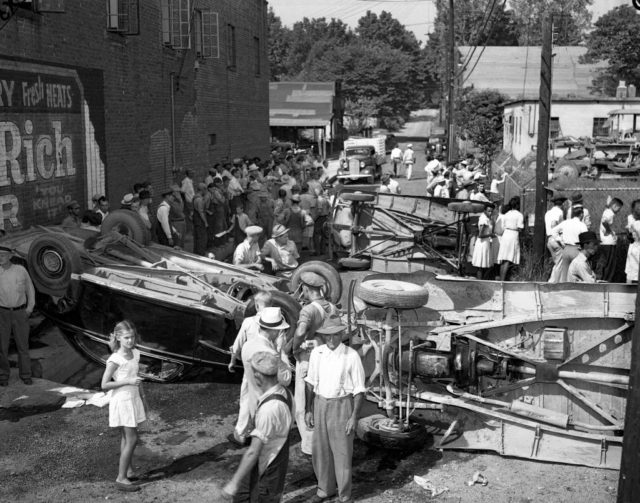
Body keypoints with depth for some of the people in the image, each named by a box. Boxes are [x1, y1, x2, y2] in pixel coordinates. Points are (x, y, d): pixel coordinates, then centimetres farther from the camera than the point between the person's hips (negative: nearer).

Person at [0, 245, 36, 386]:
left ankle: (25, 375, 15)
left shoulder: (21, 270, -4)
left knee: (23, 345, 3)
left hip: (20, 313, 0)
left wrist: (30, 309, -3)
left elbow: (30, 290, 7)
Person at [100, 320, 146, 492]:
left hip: (133, 399, 7)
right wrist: (128, 381, -25)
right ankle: (121, 478, 3)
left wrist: (141, 400, 17)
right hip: (122, 401, -7)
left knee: (127, 438, 16)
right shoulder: (115, 360, -20)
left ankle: (129, 471, 27)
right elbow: (104, 385, -18)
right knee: (131, 439, -5)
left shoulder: (135, 354, 2)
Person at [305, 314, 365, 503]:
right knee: (320, 450, 13)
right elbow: (311, 383, 7)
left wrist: (354, 417, -13)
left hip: (342, 405, -4)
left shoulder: (351, 356, -14)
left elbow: (359, 389, -9)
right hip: (320, 404, 4)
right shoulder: (316, 353, -2)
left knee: (342, 452, 3)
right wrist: (308, 410, 6)